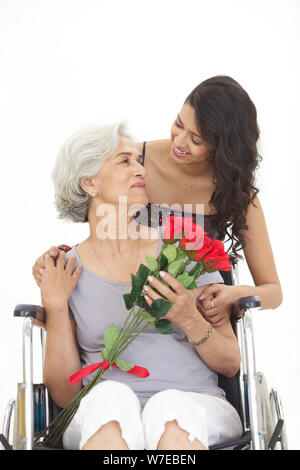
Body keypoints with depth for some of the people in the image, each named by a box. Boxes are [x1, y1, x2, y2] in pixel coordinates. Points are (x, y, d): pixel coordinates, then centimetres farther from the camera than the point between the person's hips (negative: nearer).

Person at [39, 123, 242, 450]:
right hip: (101, 419, 1)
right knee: (110, 396, -34)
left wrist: (189, 320, -10)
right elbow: (64, 395, 6)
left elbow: (231, 365, 9)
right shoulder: (65, 272, 8)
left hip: (193, 408, 0)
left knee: (168, 407, -35)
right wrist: (55, 309, -4)